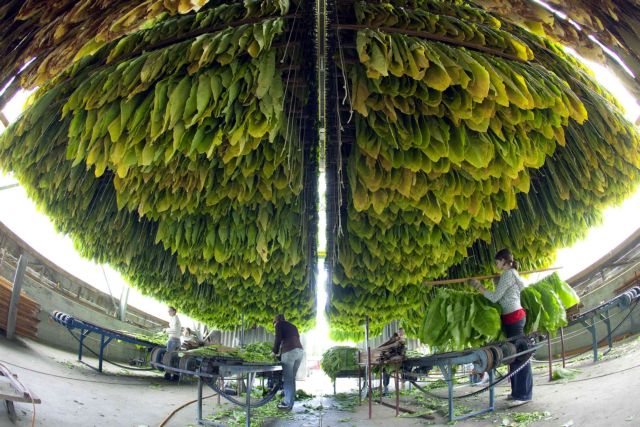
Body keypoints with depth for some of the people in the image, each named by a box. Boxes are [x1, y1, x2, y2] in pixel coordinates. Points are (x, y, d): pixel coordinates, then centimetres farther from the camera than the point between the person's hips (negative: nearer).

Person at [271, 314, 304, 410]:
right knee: (292, 378, 12)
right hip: (300, 351, 7)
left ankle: (287, 404, -1)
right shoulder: (293, 326, 30)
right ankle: (290, 402, 14)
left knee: (287, 379, -2)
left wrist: (274, 352, 14)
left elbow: (278, 339, 0)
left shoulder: (279, 324, 10)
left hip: (289, 351, -7)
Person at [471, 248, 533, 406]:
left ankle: (524, 394, -8)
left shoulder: (507, 274, -12)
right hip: (512, 318, 10)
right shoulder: (512, 273, 18)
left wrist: (479, 286, -8)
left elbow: (495, 297, -15)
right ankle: (517, 391, 18)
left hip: (514, 317, -10)